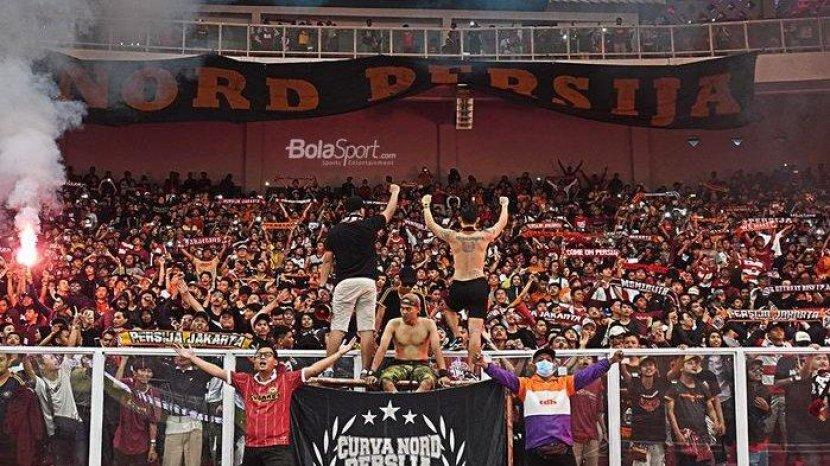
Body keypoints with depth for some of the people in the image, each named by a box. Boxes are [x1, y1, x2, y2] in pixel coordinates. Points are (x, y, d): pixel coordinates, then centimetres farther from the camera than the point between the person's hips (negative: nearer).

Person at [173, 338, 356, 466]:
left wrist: (340, 353, -10)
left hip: (277, 449, -4)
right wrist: (192, 357, 12)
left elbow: (313, 369, -4)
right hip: (251, 449, 4)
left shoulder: (287, 380, 2)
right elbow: (218, 372, 12)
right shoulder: (246, 381, 11)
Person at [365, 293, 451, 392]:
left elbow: (436, 349, -8)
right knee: (385, 378, -34)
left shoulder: (428, 324, -1)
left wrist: (444, 373, -22)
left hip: (421, 365, -1)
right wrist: (371, 372, -18)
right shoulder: (394, 324, 0)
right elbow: (382, 349, -7)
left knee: (429, 380, -37)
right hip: (399, 365, 1)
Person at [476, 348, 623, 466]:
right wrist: (487, 366, -23)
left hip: (563, 448, 1)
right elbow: (505, 376, -5)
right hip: (535, 450, -1)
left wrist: (610, 361, -9)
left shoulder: (565, 383, 13)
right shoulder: (526, 384, 9)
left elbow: (588, 373, 4)